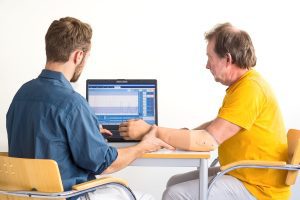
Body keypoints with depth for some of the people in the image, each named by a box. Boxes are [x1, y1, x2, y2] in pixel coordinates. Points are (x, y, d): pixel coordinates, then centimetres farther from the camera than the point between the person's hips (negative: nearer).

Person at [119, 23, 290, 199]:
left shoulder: (250, 89, -22)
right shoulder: (242, 84, 11)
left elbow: (209, 140, -27)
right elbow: (216, 125, 17)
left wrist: (149, 131, -22)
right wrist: (179, 138, 0)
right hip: (240, 173, 10)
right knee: (175, 183, 9)